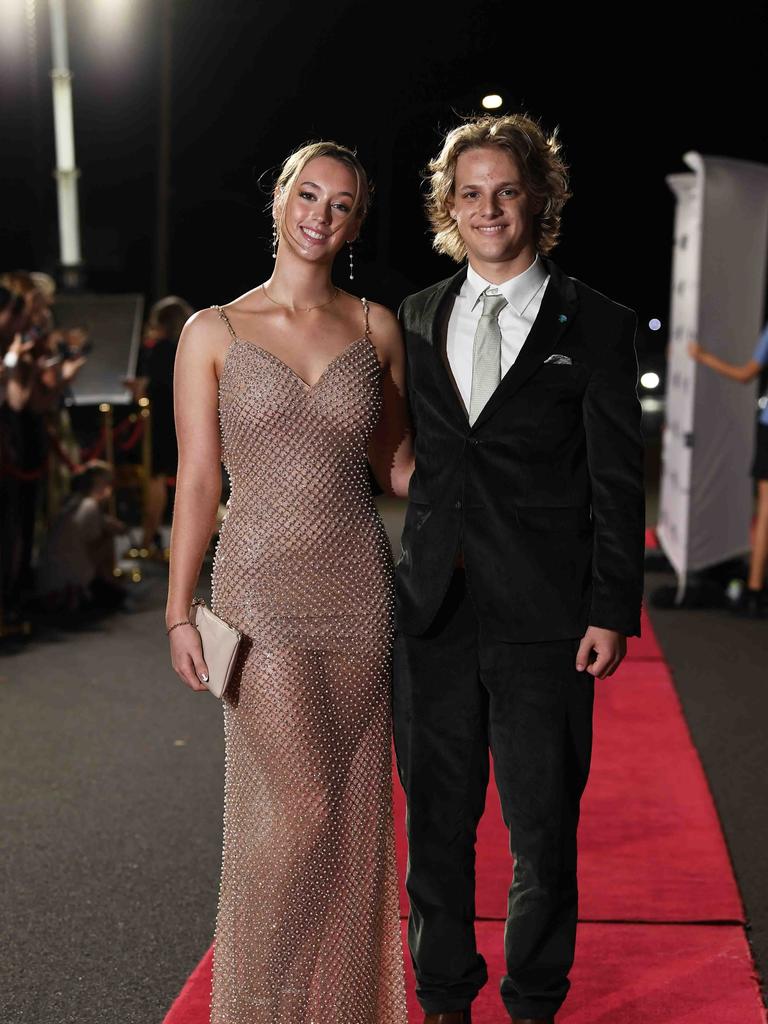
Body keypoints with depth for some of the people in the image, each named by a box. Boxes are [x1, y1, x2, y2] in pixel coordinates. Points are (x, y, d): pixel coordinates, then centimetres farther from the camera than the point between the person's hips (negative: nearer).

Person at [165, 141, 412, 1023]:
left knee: (355, 805, 8)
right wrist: (179, 613, -4)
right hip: (263, 588, -2)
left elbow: (397, 463, 13)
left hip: (358, 587, 3)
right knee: (299, 803, -4)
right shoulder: (213, 332, 1)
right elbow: (196, 481, 0)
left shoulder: (375, 327, 6)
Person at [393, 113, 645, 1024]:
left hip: (542, 617, -3)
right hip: (433, 610, 3)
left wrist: (612, 611, -8)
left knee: (543, 828, 8)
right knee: (436, 820, 13)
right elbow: (409, 457, 12)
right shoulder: (415, 319, 10)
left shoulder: (595, 326, -1)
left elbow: (618, 484, -3)